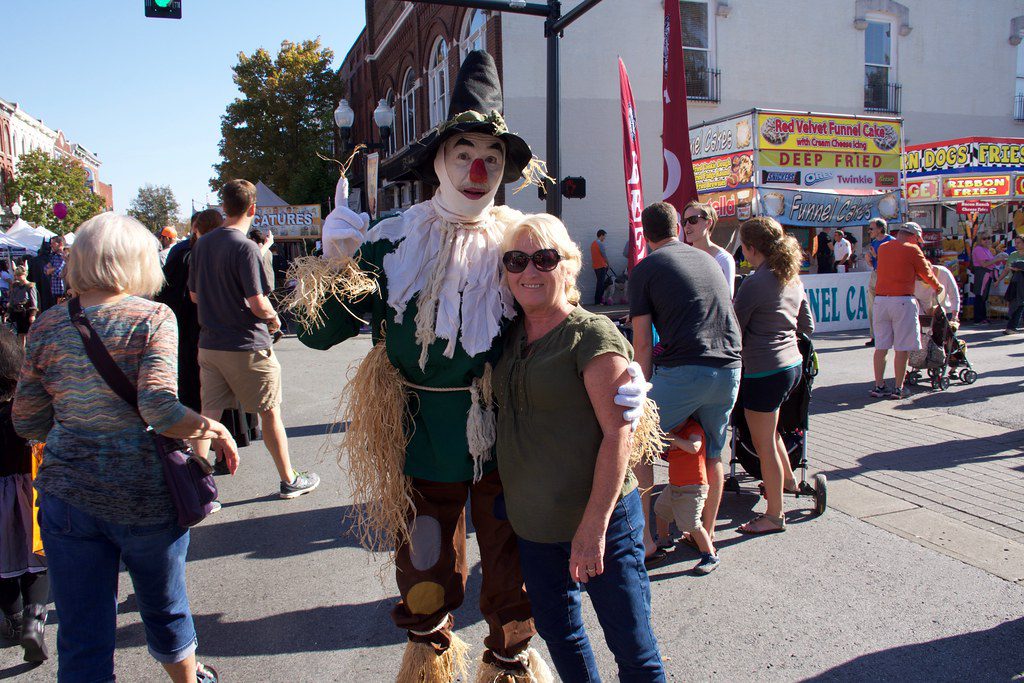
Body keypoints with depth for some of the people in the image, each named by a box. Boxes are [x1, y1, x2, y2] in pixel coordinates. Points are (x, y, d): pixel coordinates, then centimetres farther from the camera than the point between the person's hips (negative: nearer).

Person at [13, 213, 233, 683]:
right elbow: (160, 409, -23)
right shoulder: (153, 318, -10)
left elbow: (27, 423, 5)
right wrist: (212, 430, -7)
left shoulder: (48, 326, 1)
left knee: (81, 635, 12)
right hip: (147, 494, -2)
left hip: (68, 495, 2)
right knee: (165, 608, 22)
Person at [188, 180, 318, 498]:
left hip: (209, 343, 6)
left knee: (209, 413, 10)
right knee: (270, 413, 7)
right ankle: (289, 480, 20)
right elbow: (258, 303, -19)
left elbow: (194, 295, 14)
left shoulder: (201, 244, 5)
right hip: (247, 347, -6)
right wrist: (273, 318, 0)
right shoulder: (244, 247, -16)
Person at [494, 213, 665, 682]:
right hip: (531, 520, 7)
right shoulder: (508, 336, 5)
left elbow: (617, 432, -18)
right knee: (556, 629, 21)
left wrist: (594, 526, -21)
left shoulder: (593, 336, -15)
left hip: (597, 519, -6)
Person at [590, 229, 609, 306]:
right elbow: (604, 255, -9)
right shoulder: (600, 244, -13)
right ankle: (598, 301, -4)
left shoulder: (593, 243, 13)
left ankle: (597, 300, 14)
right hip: (601, 266, -9)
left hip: (595, 266, 9)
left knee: (600, 283, 14)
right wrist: (607, 263, 6)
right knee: (601, 283, -5)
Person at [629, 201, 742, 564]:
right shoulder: (707, 258, 19)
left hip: (684, 371, -6)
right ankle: (707, 536, 36)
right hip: (730, 369, 6)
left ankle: (645, 542, 11)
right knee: (714, 453, 22)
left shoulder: (645, 269, 3)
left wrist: (646, 391, 7)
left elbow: (643, 343, -2)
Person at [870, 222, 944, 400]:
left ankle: (879, 386, 10)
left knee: (881, 347, 8)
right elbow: (927, 273, 8)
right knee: (902, 348, 2)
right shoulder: (912, 250, -2)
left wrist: (915, 274, 31)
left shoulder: (882, 248, 13)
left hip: (880, 299, 5)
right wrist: (938, 288, 26)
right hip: (902, 301, -5)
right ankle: (898, 389, 5)